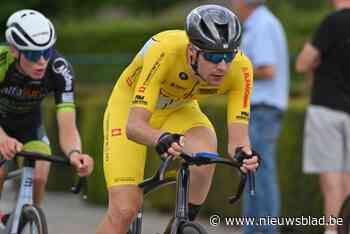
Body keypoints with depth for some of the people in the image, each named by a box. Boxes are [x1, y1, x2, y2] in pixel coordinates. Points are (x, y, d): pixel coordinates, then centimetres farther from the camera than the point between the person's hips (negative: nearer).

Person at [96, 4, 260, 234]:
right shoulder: (164, 51, -39)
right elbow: (134, 126, -43)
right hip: (131, 110, -3)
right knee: (124, 210, -15)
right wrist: (162, 139, -63)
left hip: (179, 111, 3)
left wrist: (244, 154, -54)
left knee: (205, 150, -32)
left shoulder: (239, 68, -29)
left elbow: (238, 138, -31)